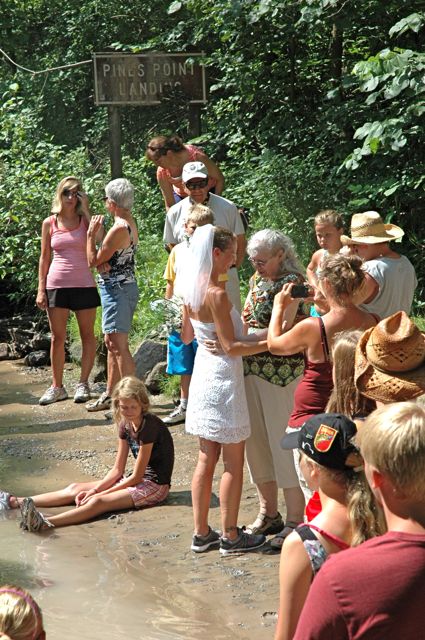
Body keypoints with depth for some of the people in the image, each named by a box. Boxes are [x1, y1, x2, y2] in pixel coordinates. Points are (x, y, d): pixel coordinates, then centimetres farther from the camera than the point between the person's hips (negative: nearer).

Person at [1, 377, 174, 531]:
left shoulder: (149, 426, -21)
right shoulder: (125, 424, 4)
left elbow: (136, 477, -18)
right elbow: (117, 470, 7)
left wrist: (98, 493, -14)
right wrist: (94, 490, -8)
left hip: (155, 485, -9)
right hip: (137, 479, 9)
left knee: (99, 502, -29)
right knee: (76, 488, 0)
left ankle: (46, 523, -48)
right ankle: (17, 503, -3)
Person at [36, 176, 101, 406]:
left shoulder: (85, 220, 5)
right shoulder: (49, 223, 6)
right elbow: (45, 258, 10)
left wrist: (86, 210, -11)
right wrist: (41, 289, 3)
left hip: (84, 284, -1)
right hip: (56, 284, 1)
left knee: (87, 335, 3)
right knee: (57, 337, 3)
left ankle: (83, 383, 11)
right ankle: (57, 386, 11)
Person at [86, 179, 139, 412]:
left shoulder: (119, 228, -20)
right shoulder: (130, 223, 11)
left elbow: (93, 260, -13)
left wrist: (91, 233, -6)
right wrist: (102, 262, -10)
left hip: (117, 288, -10)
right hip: (124, 286, 10)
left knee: (118, 345, -9)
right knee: (112, 343, 16)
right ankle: (111, 394, 24)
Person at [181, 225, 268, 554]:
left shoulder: (191, 290, 5)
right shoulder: (217, 294, -20)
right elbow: (231, 347, -19)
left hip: (202, 375, 8)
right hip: (223, 379, -8)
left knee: (207, 458, 13)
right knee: (234, 461, 2)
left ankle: (202, 533, 18)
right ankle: (231, 536, 9)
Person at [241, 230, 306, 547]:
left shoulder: (292, 282, -12)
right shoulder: (257, 280, 13)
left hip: (282, 372, -8)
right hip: (252, 368, 8)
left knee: (283, 441, -4)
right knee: (256, 440, 12)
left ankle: (295, 519, 5)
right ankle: (269, 512, 25)